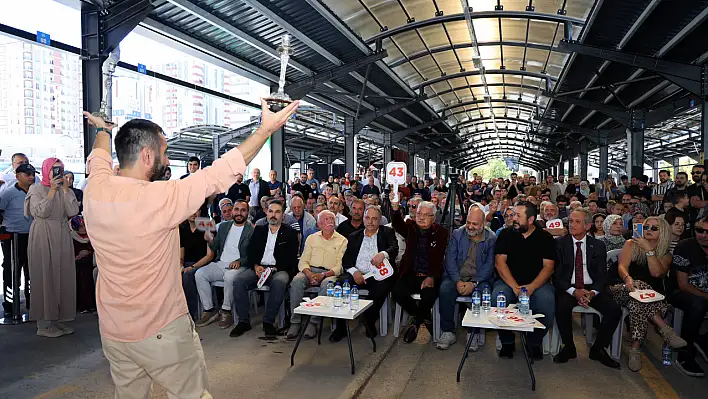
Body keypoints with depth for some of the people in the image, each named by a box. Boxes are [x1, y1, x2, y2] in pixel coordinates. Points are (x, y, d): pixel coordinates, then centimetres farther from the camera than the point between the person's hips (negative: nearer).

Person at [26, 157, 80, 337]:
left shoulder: (66, 190, 11)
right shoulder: (36, 189, 0)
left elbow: (73, 211, -5)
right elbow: (41, 212, -14)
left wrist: (65, 188, -6)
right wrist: (53, 190, -13)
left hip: (62, 236, 5)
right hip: (42, 237, -4)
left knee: (62, 275, 5)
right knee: (43, 276, -2)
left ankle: (56, 319, 15)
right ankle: (43, 324, 5)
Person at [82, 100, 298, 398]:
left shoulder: (94, 191, -7)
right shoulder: (159, 198, -25)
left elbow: (98, 160, 16)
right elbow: (220, 173, -20)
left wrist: (102, 131, 38)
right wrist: (266, 128, -13)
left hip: (113, 331, 7)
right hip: (163, 329, -6)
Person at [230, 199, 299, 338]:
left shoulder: (290, 233, 7)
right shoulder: (259, 230, 18)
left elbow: (291, 258, -1)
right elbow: (251, 252, 12)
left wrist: (274, 269, -14)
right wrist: (256, 266, -8)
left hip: (279, 269, -3)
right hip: (258, 268, 3)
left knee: (279, 283, -36)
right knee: (239, 281, -25)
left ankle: (269, 322, -20)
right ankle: (244, 321, -13)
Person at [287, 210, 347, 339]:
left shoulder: (342, 240, 7)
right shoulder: (312, 238, 15)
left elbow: (339, 266, -2)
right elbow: (303, 262, 8)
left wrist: (323, 275, -19)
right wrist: (309, 274, -14)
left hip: (330, 273, -2)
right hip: (310, 271, 2)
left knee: (326, 284, -36)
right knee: (296, 281, -28)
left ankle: (314, 322, -26)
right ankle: (295, 321, -21)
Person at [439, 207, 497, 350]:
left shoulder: (491, 239, 3)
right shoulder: (457, 234, 8)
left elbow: (489, 265, -4)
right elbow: (450, 260, 0)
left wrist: (474, 283, -18)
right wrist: (458, 281, -15)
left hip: (479, 279, -1)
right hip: (456, 277, 1)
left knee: (483, 293, -32)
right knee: (445, 289, -29)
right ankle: (448, 332, -15)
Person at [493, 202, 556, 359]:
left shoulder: (546, 238, 4)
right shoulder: (506, 234, 5)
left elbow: (548, 267, -3)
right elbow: (500, 262, -4)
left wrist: (532, 287, -20)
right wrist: (514, 286, -17)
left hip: (537, 283, 0)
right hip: (509, 281, 0)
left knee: (547, 302, -31)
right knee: (497, 298, -30)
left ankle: (534, 343, -3)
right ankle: (507, 342, -6)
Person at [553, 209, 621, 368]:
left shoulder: (598, 246, 7)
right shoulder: (559, 244, 1)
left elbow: (602, 275, 3)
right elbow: (557, 275, -3)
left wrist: (592, 293, -17)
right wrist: (574, 291, -19)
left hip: (592, 288, 3)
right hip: (568, 288, -2)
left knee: (615, 310, -22)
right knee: (562, 307, -32)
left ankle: (598, 349, 1)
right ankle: (568, 347, -6)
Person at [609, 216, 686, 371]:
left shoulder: (666, 255, 14)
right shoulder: (631, 244, 10)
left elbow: (656, 273, -9)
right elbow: (622, 266, -7)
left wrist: (649, 250, -8)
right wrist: (627, 278, -29)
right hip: (624, 290, -1)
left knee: (638, 304, -36)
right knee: (639, 286, -38)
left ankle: (636, 347, -33)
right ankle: (665, 329, -38)